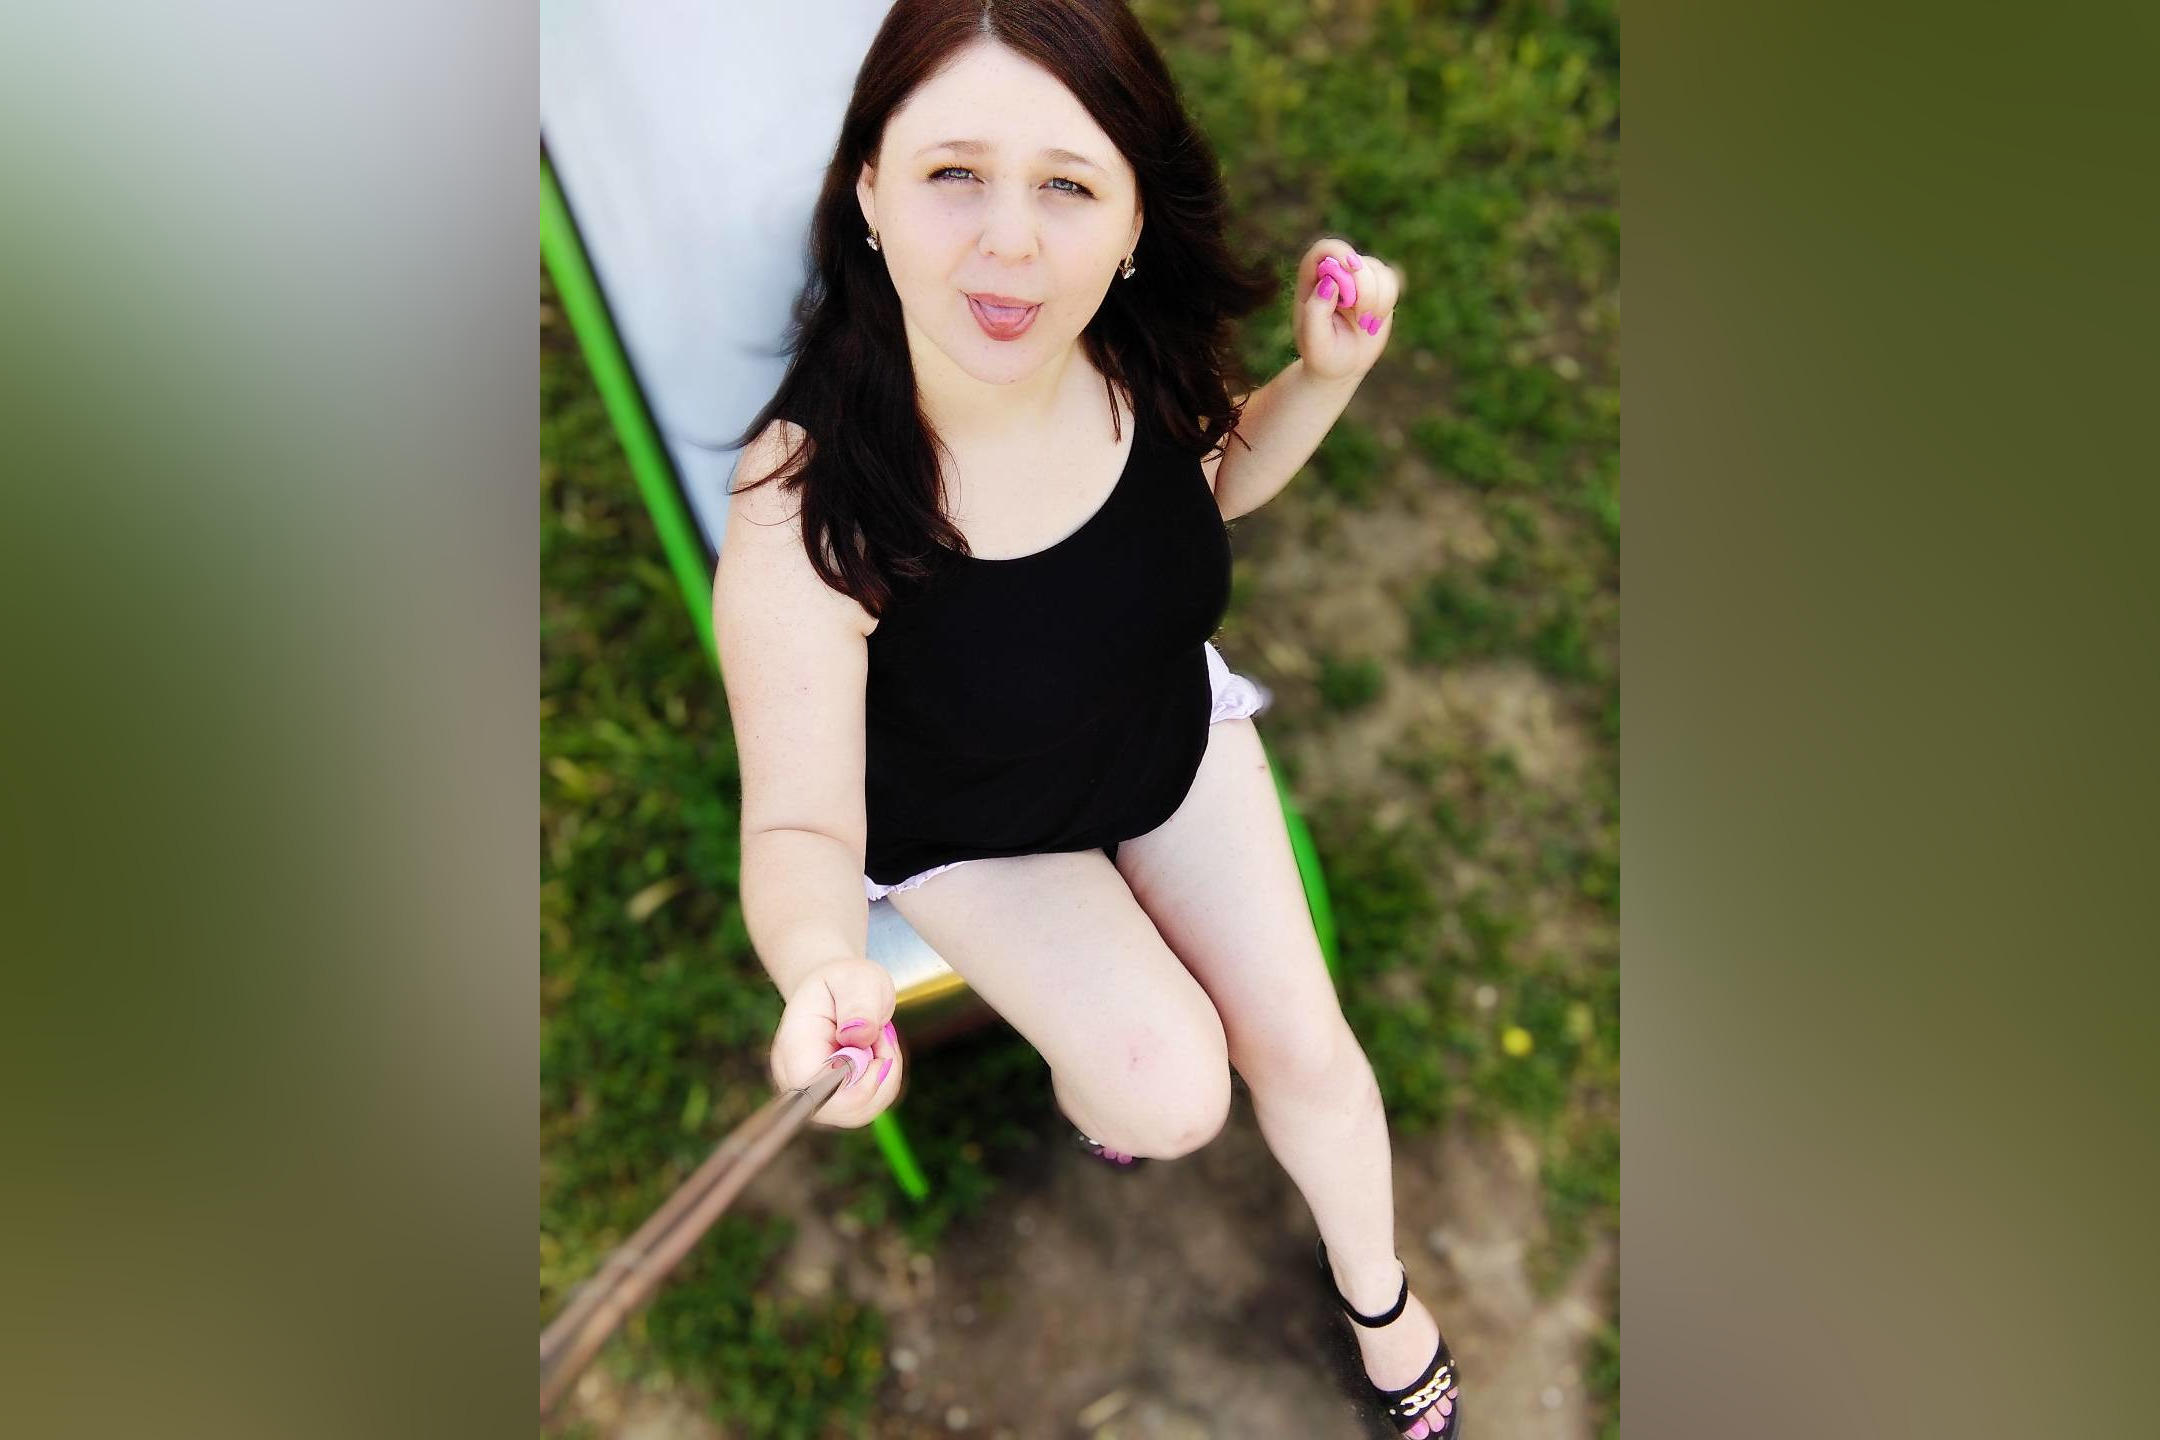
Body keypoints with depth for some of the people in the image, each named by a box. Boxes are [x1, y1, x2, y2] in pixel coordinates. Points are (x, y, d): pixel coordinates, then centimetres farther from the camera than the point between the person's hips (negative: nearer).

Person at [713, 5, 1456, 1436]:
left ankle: (1381, 1299, 37)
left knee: (1304, 1047, 4)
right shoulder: (808, 505, -37)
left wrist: (1327, 374, -19)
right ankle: (1090, 1083, 28)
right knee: (1169, 1094, -14)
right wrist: (821, 973, -55)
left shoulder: (1137, 352, -23)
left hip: (1173, 729, 4)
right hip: (970, 822, -3)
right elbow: (802, 824, -32)